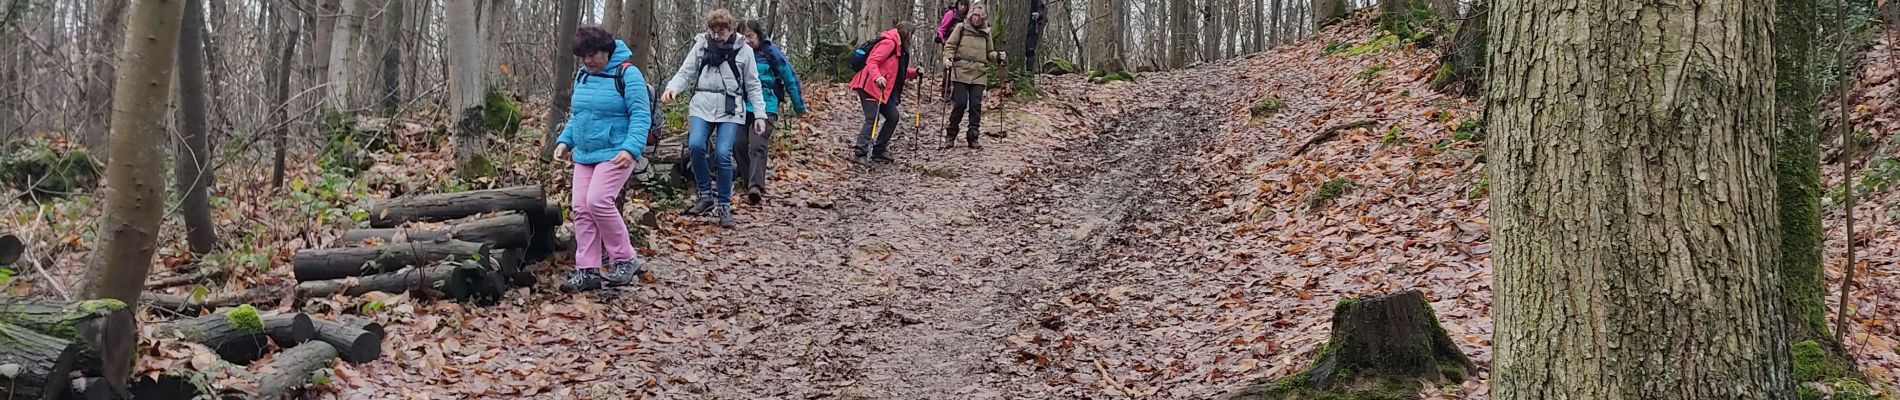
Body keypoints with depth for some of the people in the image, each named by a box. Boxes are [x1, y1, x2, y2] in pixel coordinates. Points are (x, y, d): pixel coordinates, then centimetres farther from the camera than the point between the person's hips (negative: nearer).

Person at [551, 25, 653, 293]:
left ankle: (625, 260, -5)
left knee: (598, 201, -21)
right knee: (581, 209, 0)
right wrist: (565, 140, 9)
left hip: (615, 154, -7)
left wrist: (631, 148, -26)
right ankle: (587, 270, 5)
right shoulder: (581, 76, 12)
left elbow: (641, 115, -15)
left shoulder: (627, 74, -10)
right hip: (584, 155, 8)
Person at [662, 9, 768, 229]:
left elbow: (753, 86, 6)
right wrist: (672, 88, -17)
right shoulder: (701, 46, 5)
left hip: (731, 109, -1)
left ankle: (724, 205, 3)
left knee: (723, 154, -15)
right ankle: (705, 195, -1)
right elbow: (685, 73, 4)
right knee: (695, 145, -21)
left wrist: (759, 114, 0)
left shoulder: (744, 50, 2)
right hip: (702, 105, 2)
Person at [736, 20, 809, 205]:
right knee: (741, 145, 3)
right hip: (743, 107, 5)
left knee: (757, 145, -21)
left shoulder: (771, 52, -5)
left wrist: (799, 106, 5)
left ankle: (756, 186, -33)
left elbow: (790, 78, 1)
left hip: (765, 107, -5)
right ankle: (749, 183, 18)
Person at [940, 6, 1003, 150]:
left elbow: (989, 53, 19)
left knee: (976, 106, -2)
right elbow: (950, 46, 3)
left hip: (979, 75, 3)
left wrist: (997, 56, -2)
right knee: (960, 104, -7)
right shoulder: (961, 28, 2)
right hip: (961, 73, -3)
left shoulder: (985, 33, 11)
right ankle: (950, 136, 7)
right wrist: (948, 58, -14)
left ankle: (973, 138, 6)